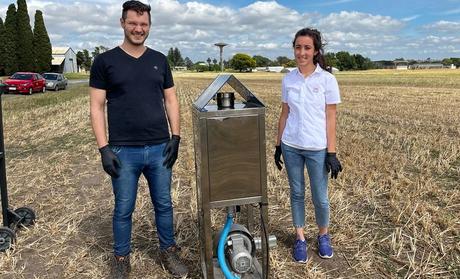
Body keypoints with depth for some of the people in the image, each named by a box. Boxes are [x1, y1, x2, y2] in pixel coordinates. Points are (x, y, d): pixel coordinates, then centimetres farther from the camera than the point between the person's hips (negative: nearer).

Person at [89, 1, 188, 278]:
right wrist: (104, 148, -9)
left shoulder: (159, 60, 8)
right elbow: (97, 107, -2)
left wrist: (175, 136, 1)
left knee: (164, 205, 13)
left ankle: (169, 251, 31)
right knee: (124, 209, 10)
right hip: (123, 151, -2)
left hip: (159, 149, 3)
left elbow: (171, 100, 11)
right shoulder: (105, 61, 0)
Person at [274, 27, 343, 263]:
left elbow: (330, 118, -6)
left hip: (317, 148, -3)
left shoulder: (327, 80, -7)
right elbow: (284, 114, 8)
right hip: (291, 147, 3)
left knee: (319, 197, 8)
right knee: (297, 193, 13)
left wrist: (331, 153, -8)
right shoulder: (288, 79, 2)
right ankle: (300, 239, 28)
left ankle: (323, 235, 33)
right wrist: (278, 145, 8)